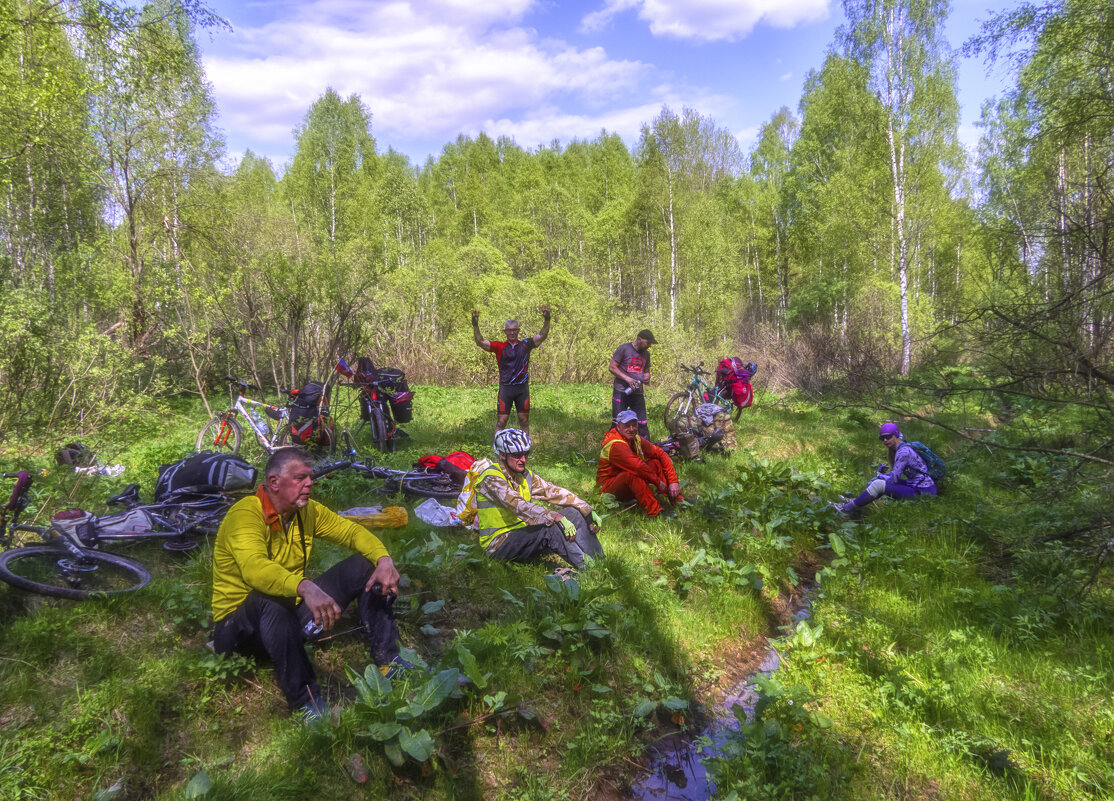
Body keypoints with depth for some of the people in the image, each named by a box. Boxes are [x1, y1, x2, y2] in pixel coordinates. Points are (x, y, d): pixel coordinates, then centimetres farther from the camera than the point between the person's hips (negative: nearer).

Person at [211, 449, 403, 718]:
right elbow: (254, 568, -41)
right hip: (240, 624, -7)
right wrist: (305, 587, -58)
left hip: (293, 609, 7)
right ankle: (306, 701, -32)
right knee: (269, 600, -43)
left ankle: (387, 661, -5)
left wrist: (384, 559, -19)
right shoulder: (245, 514, -23)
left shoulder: (307, 510, 0)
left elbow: (351, 531, 3)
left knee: (364, 566, -5)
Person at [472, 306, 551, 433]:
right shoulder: (499, 347, 3)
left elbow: (542, 336, -4)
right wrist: (475, 325, -20)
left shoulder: (525, 344, 6)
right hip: (505, 388, -1)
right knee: (501, 421, -1)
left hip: (522, 389, 1)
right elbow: (480, 342, -6)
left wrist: (546, 319, -20)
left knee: (524, 420, 10)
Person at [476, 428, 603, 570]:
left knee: (574, 513, -6)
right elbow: (519, 505, -32)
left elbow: (554, 491, 2)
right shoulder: (491, 478, -18)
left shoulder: (526, 475, 7)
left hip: (523, 534, 8)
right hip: (499, 544, -8)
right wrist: (557, 518, -40)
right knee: (550, 528, -31)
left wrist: (588, 511, -9)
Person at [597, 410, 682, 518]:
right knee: (631, 474, -38)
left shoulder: (636, 439, 1)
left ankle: (677, 500, -10)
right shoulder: (616, 445, -26)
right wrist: (658, 482, -22)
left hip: (631, 485, 8)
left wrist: (674, 482, -11)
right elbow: (638, 466, -33)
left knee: (657, 462, -5)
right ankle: (655, 512, -37)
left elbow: (660, 454, -1)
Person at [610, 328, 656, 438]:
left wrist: (647, 377, 0)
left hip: (637, 393, 5)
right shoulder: (624, 348, -5)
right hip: (621, 392, -5)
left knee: (642, 424, 1)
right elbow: (612, 367, -7)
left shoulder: (646, 353, 13)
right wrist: (627, 379, -18)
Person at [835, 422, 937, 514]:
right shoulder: (900, 449, 12)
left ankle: (849, 508, -3)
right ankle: (855, 502, 21)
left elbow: (894, 478, -17)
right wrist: (881, 471, 5)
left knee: (878, 484, -16)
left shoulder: (904, 451, -18)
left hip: (923, 492, -10)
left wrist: (880, 475, 1)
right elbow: (896, 475, 20)